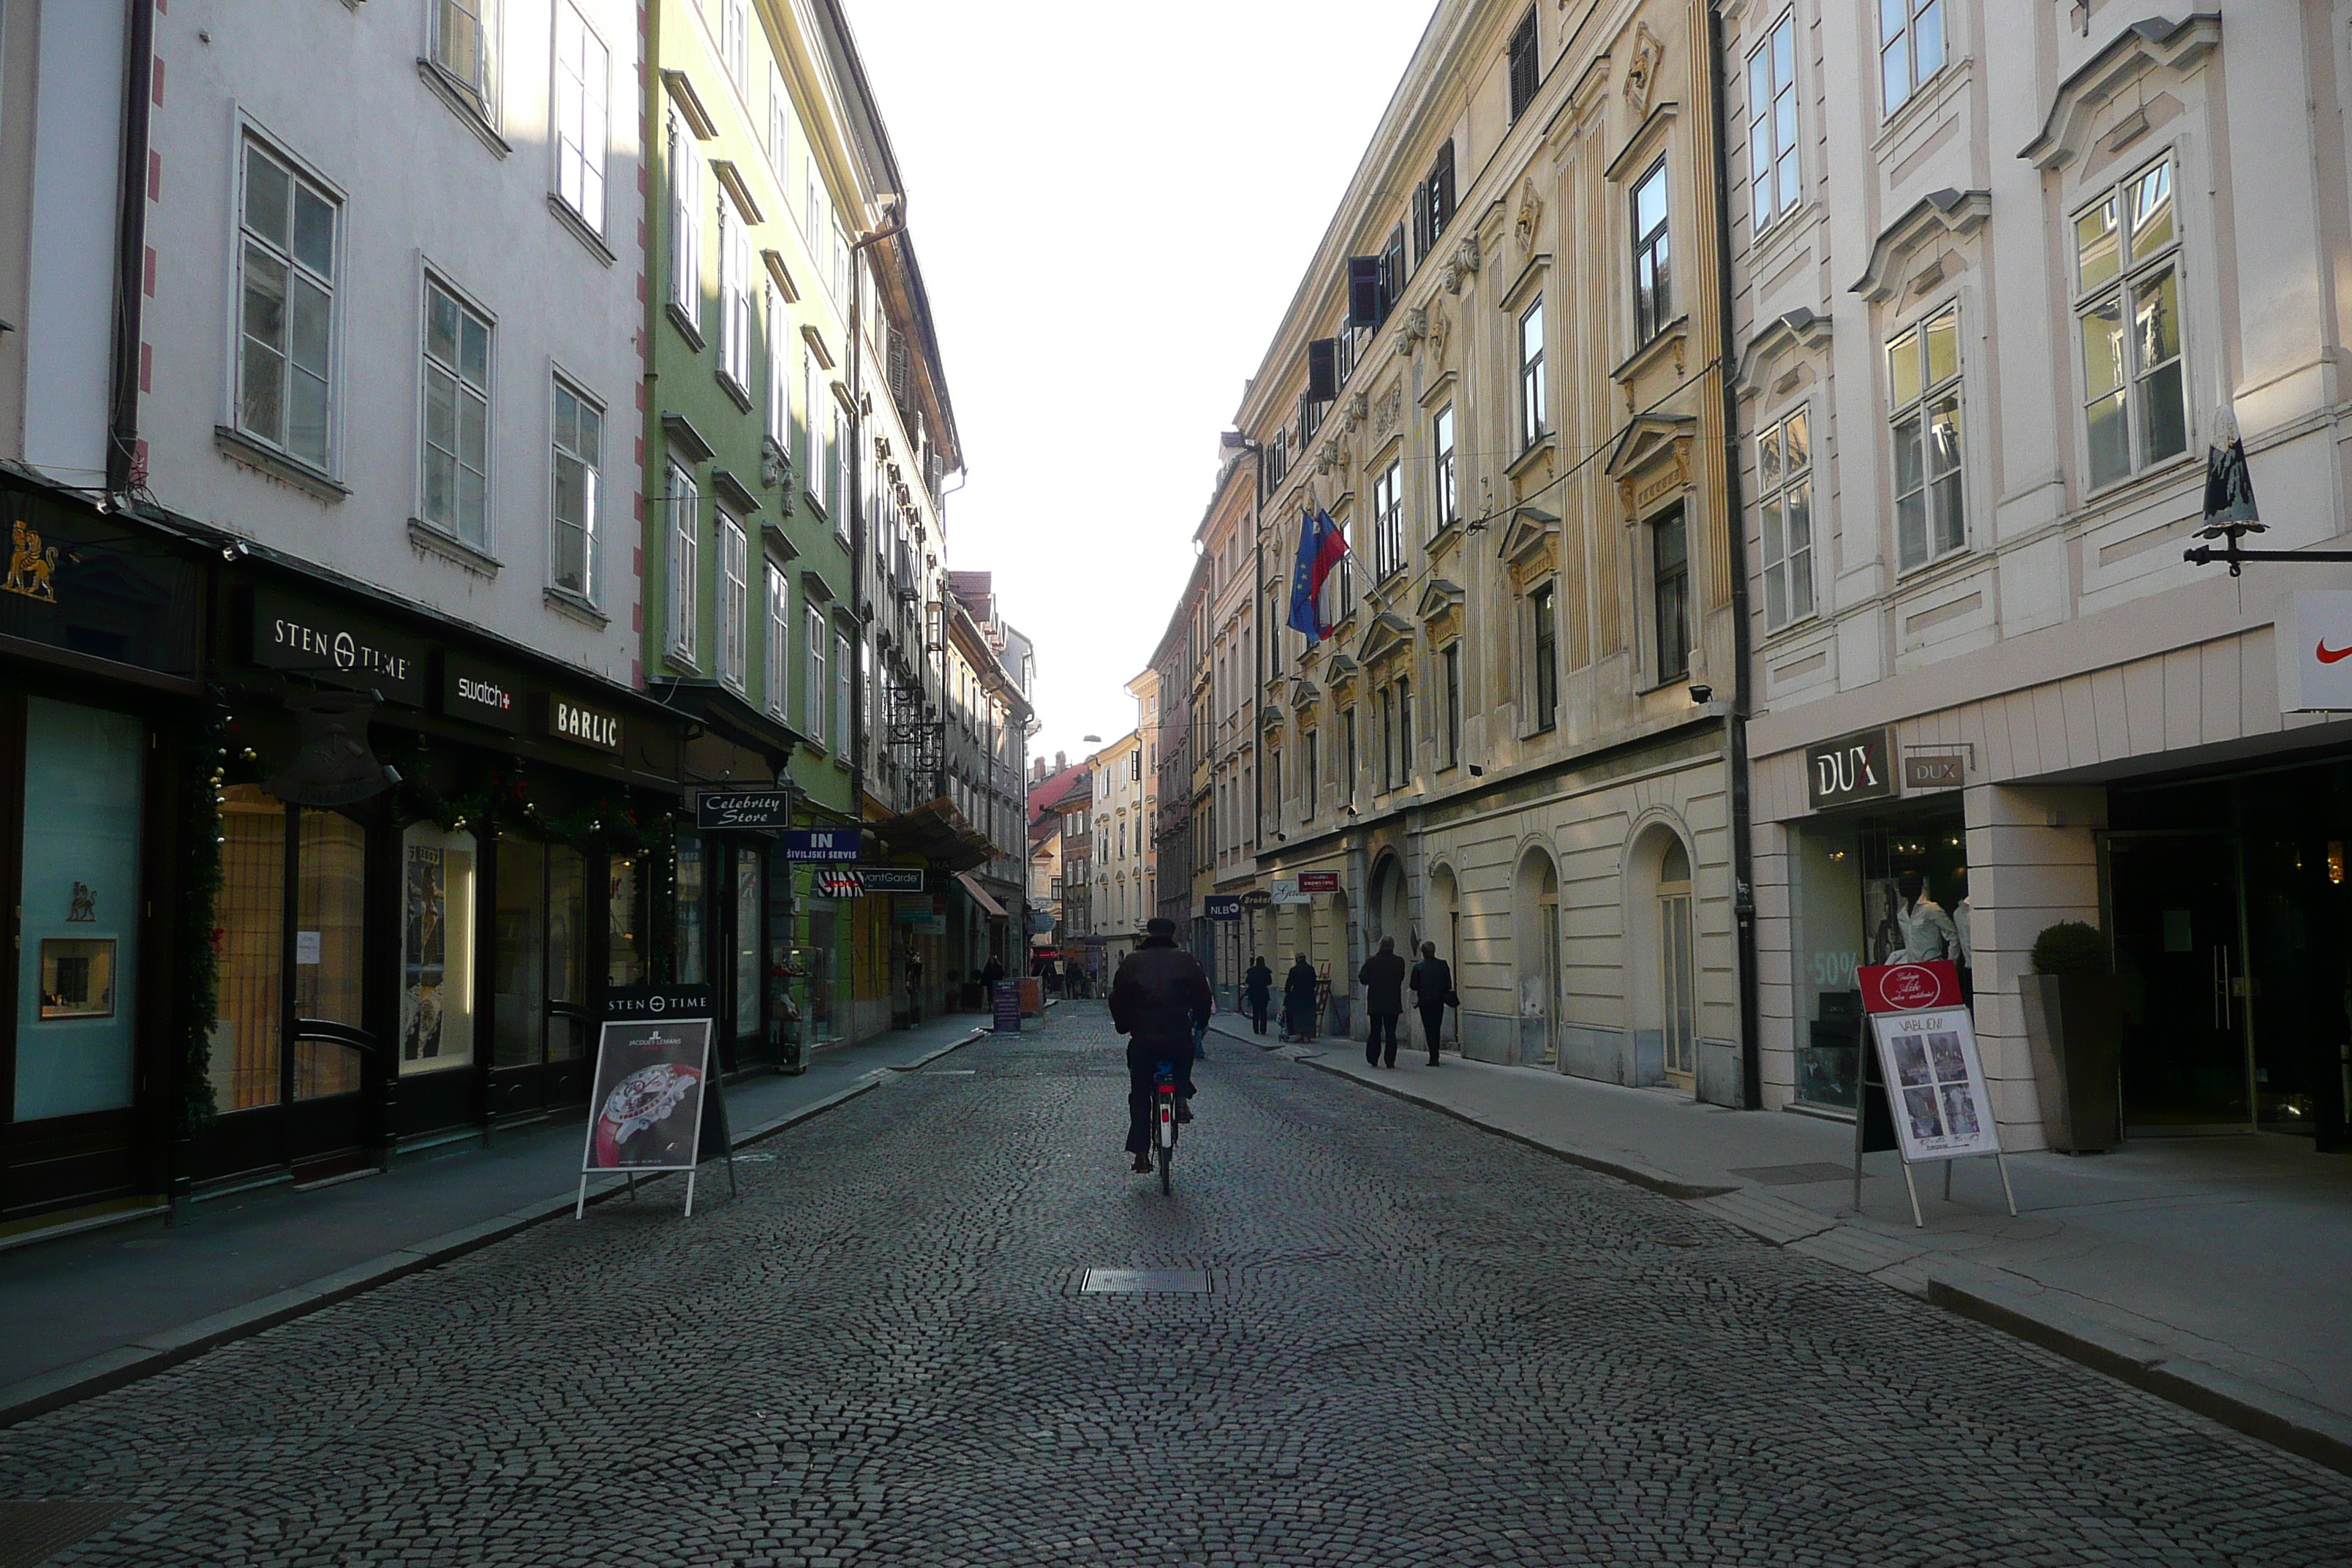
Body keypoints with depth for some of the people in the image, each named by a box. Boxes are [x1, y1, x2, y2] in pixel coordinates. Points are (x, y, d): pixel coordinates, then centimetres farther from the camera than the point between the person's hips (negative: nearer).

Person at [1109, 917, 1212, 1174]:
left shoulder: (1132, 962, 4)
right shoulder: (1186, 961, 3)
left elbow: (1118, 1000, 8)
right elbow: (1203, 996, 6)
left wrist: (1123, 1027, 24)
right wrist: (1200, 1023, 24)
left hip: (1143, 1042, 0)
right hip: (1180, 1041, 0)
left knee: (1140, 1097, 13)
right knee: (1185, 1062, 35)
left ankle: (1141, 1155, 6)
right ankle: (1182, 1098, 10)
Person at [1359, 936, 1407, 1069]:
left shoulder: (1371, 962, -10)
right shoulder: (1399, 962, -6)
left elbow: (1364, 979, -5)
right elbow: (1401, 979, 6)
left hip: (1375, 1003, 0)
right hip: (1393, 1003, 0)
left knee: (1375, 1032, 12)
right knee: (1391, 1033, 3)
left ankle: (1372, 1060, 17)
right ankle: (1390, 1061, 0)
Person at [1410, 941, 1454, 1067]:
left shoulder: (1418, 967, -7)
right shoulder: (1443, 965, -2)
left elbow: (1414, 986, -3)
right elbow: (1448, 984, 0)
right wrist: (1446, 995, 14)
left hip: (1425, 1001, -3)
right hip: (1439, 1001, 3)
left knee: (1429, 1029, 1)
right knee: (1436, 1028, 15)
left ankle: (1434, 1057, -6)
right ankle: (1435, 1056, 21)